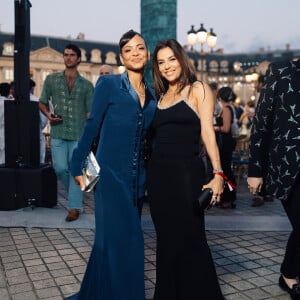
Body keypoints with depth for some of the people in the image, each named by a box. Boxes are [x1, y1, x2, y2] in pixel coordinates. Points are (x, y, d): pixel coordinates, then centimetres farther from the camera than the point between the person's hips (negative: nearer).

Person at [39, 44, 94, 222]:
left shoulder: (87, 85, 8)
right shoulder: (52, 80, 10)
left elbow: (90, 112, 6)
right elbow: (42, 102, 16)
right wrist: (48, 114, -6)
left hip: (79, 135, -1)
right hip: (58, 133, 1)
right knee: (60, 168, -3)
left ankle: (75, 207, 6)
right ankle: (75, 192, 26)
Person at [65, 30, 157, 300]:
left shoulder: (152, 95, 12)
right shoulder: (109, 84, -2)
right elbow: (92, 126, -3)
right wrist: (79, 165, -6)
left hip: (137, 177, 5)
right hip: (110, 173, -5)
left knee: (111, 239, 13)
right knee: (120, 238, -6)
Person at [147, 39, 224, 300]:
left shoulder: (198, 90, 0)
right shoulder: (161, 97, 16)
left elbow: (207, 133, -9)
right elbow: (155, 136, 14)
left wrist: (218, 174, -17)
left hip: (187, 172, -5)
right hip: (158, 173, 6)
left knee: (189, 239, -1)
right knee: (166, 240, 13)